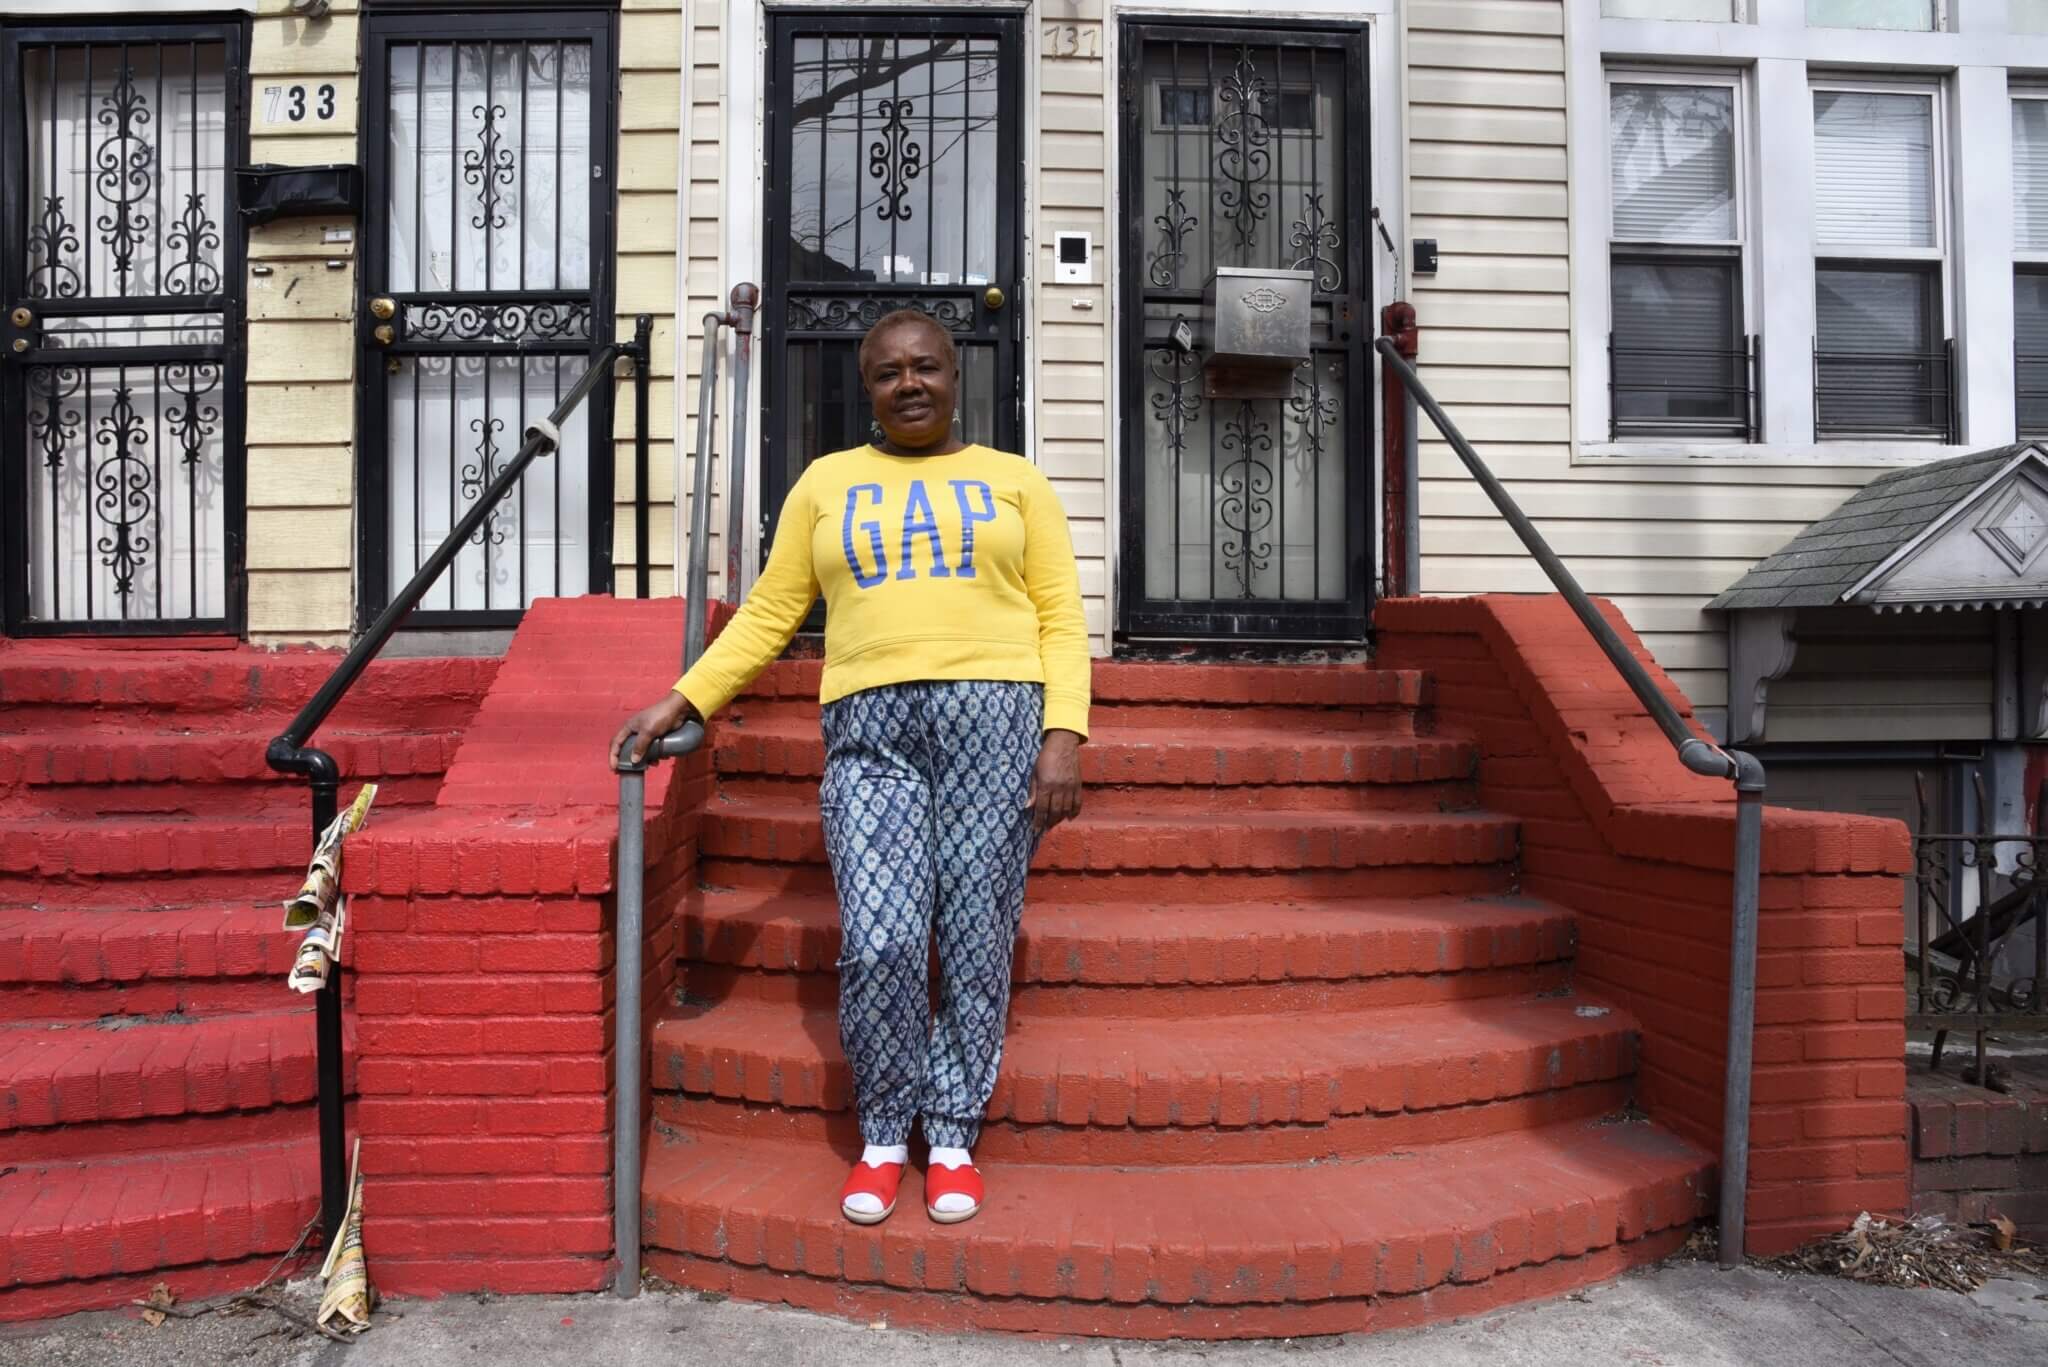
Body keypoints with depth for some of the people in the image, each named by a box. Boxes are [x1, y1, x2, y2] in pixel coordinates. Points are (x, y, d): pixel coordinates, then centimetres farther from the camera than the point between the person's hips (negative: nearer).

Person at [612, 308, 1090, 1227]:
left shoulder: (1015, 482, 14)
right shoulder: (827, 482, 18)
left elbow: (1061, 619, 7)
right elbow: (769, 613, 16)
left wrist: (1063, 735, -6)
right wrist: (683, 701, 6)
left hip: (996, 713, 0)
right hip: (871, 728, 1)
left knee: (976, 943, -1)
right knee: (878, 944, -10)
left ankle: (953, 1136, 19)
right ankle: (882, 1135, 13)